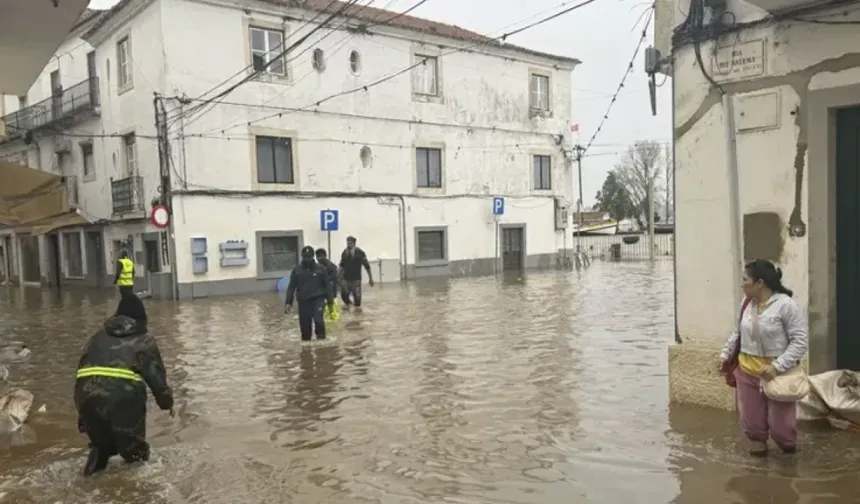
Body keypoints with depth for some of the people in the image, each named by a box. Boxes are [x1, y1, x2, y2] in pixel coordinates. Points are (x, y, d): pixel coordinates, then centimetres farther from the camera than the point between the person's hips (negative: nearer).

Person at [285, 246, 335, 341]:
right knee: (305, 326, 5)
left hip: (318, 299, -2)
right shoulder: (296, 270, 3)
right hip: (303, 301, 2)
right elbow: (291, 287, 4)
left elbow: (327, 286, 4)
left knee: (318, 320, -21)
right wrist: (288, 302, -4)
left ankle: (321, 339, -3)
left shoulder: (320, 269, 1)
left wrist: (330, 301, 1)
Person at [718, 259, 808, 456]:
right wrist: (726, 354, 10)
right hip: (747, 371, 5)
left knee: (779, 422, 6)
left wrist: (777, 367, -23)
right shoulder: (746, 303, 0)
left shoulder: (786, 305, -18)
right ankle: (758, 440, 40)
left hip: (778, 374, -5)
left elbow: (800, 341, -17)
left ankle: (788, 445, 38)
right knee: (750, 418, 11)